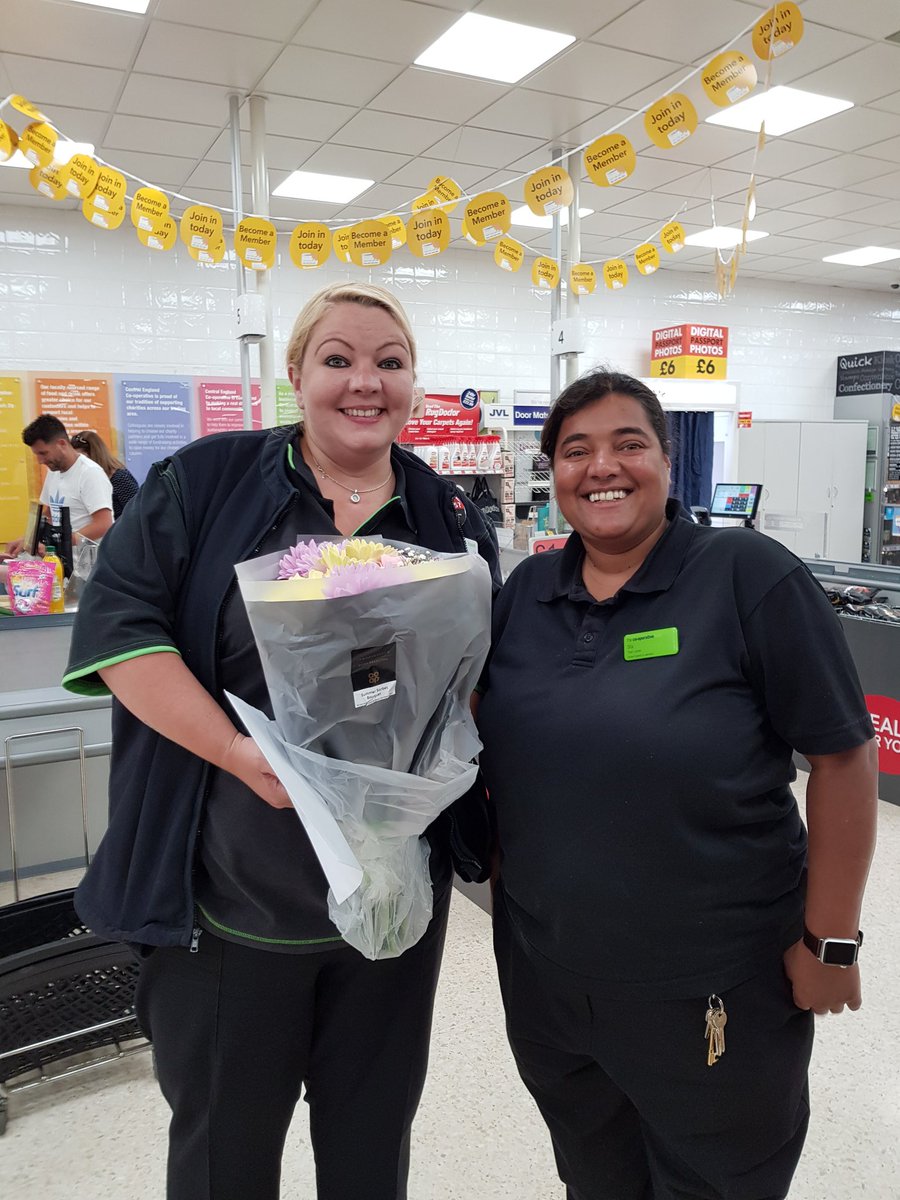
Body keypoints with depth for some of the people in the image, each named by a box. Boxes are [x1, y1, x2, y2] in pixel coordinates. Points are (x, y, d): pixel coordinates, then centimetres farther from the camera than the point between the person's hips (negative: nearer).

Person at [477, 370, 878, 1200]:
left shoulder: (749, 576, -15)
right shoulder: (525, 593, 0)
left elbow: (842, 755, -12)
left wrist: (830, 940, -10)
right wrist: (503, 866, 8)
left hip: (712, 993, -4)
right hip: (545, 977, 5)